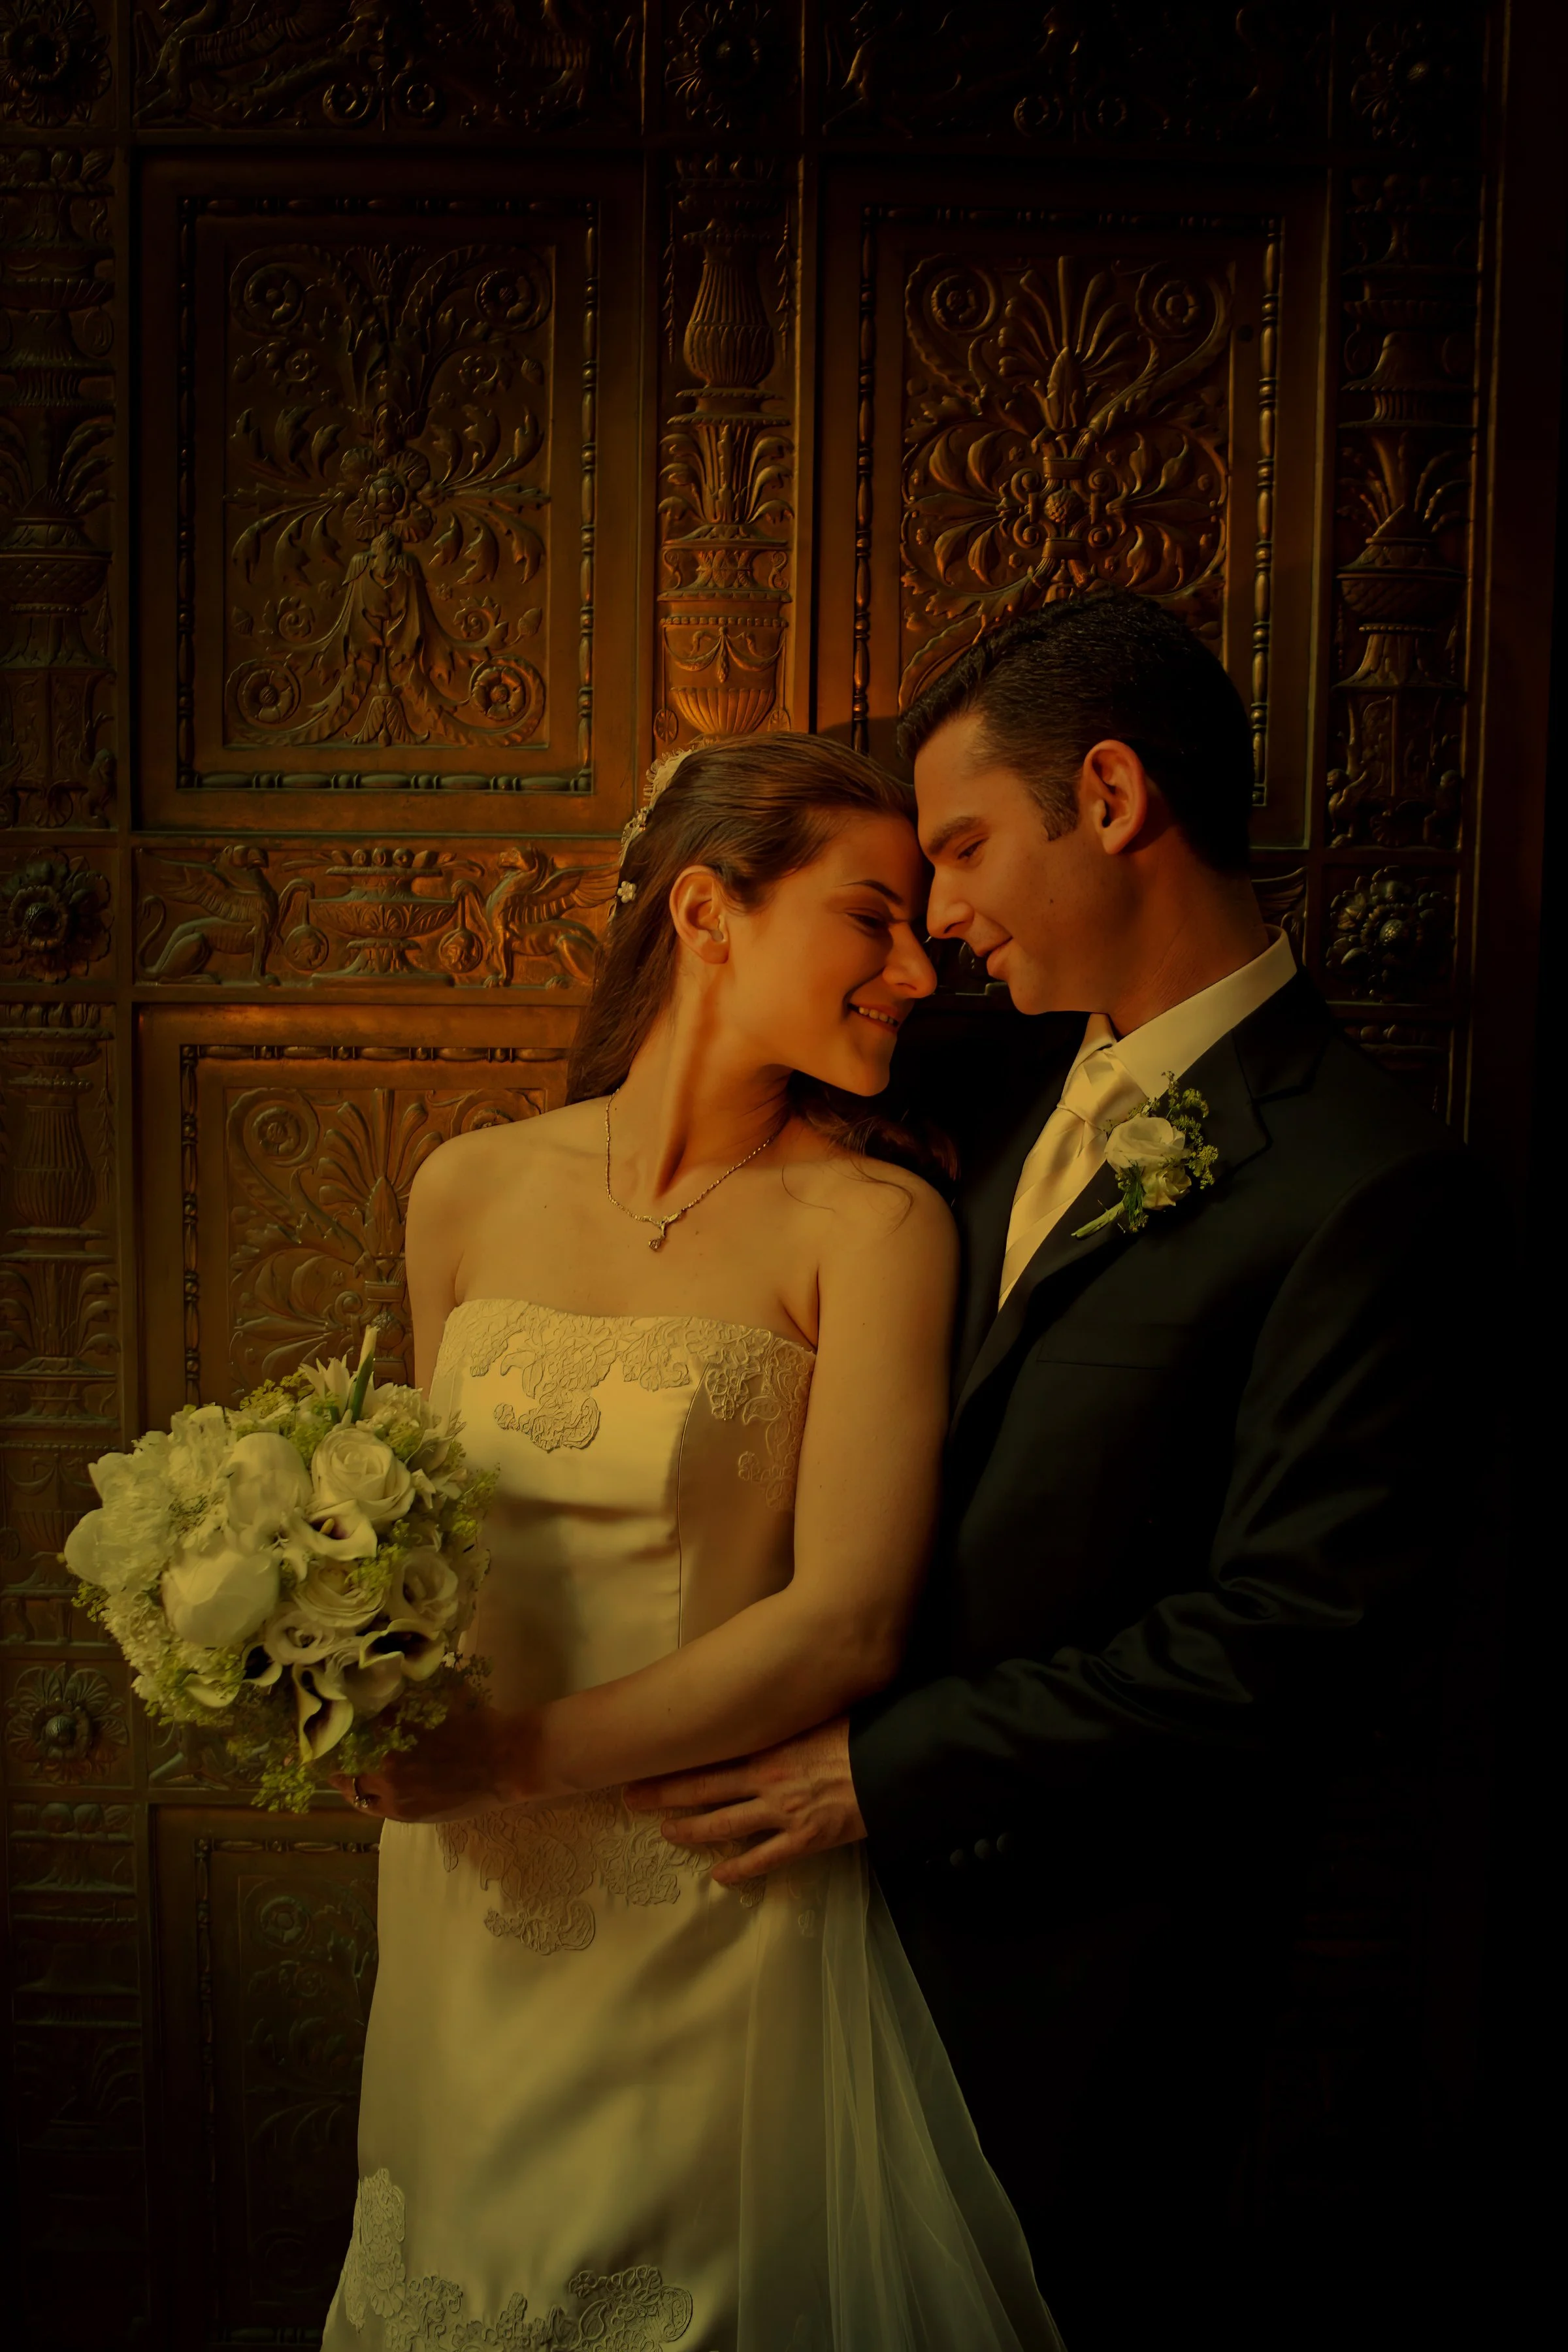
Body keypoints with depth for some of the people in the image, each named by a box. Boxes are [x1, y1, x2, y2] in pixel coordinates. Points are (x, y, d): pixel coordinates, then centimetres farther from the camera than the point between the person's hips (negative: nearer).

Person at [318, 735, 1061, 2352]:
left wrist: (507, 1754, -19)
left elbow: (848, 1622, -18)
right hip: (477, 1913, 4)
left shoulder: (872, 1221, -13)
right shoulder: (471, 1191, -1)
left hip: (726, 1918, -4)